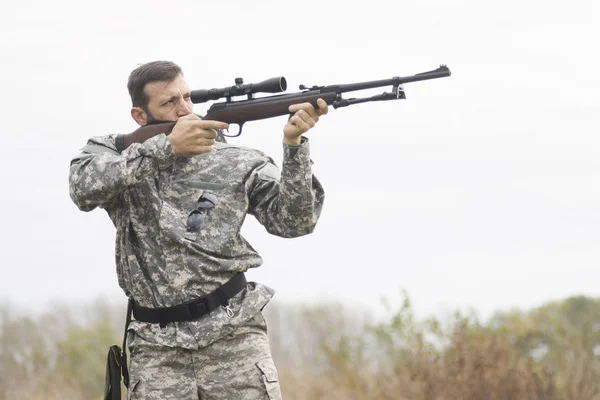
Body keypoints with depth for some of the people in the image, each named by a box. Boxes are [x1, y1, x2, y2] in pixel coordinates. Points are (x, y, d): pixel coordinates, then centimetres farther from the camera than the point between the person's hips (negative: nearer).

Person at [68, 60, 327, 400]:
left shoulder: (237, 162, 5)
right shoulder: (110, 153, 7)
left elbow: (294, 221, -5)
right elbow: (85, 188, -16)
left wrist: (294, 144, -19)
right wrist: (166, 147, -23)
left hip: (234, 336, -1)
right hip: (158, 349, 1)